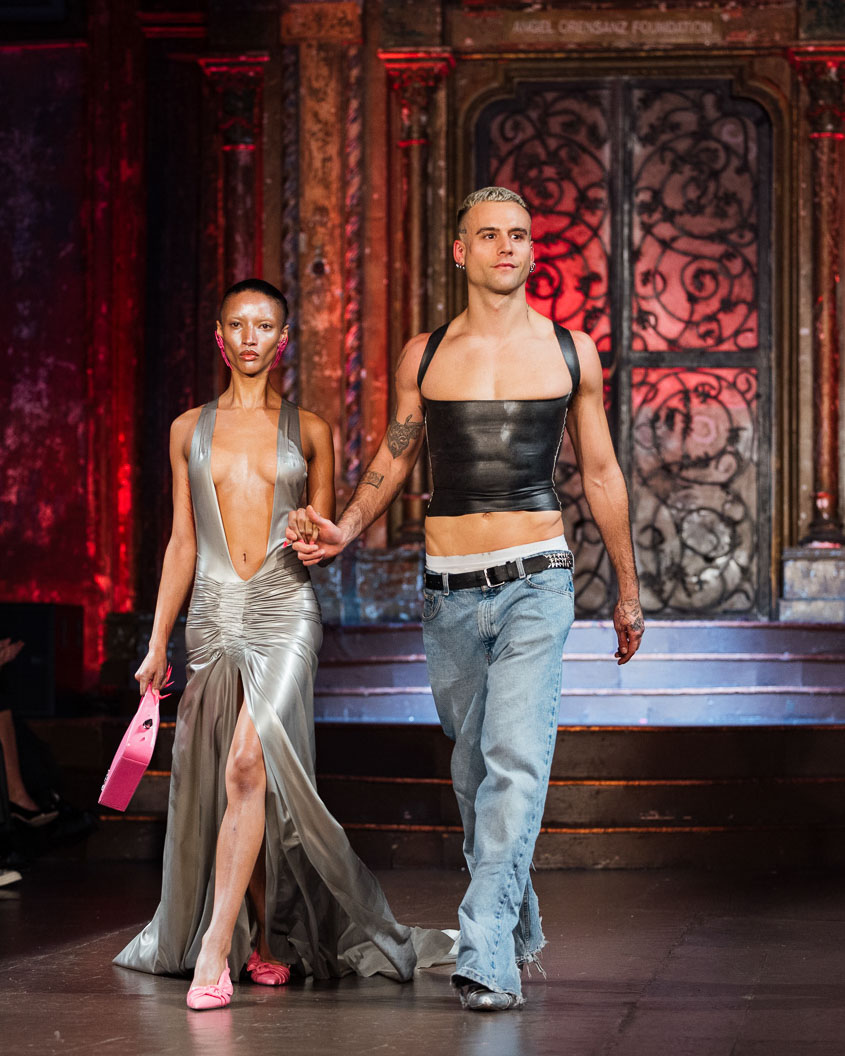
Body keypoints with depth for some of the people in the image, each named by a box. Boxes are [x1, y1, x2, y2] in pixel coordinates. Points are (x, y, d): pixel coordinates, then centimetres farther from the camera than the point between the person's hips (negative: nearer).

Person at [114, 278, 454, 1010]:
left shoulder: (308, 430, 8)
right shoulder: (190, 429, 12)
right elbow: (182, 543, 14)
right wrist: (158, 640, 9)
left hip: (284, 611, -3)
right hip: (213, 616, 3)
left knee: (248, 766, -21)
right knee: (219, 783, 5)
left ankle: (215, 951, -22)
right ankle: (267, 941, 20)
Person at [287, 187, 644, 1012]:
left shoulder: (570, 352, 5)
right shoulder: (424, 356, 7)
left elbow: (601, 475, 12)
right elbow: (393, 458, 16)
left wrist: (627, 590, 16)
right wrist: (344, 528, -3)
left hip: (534, 580, -2)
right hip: (448, 587, 3)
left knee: (515, 763, -16)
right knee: (472, 768, 11)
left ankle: (486, 955, -19)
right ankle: (520, 929, 28)